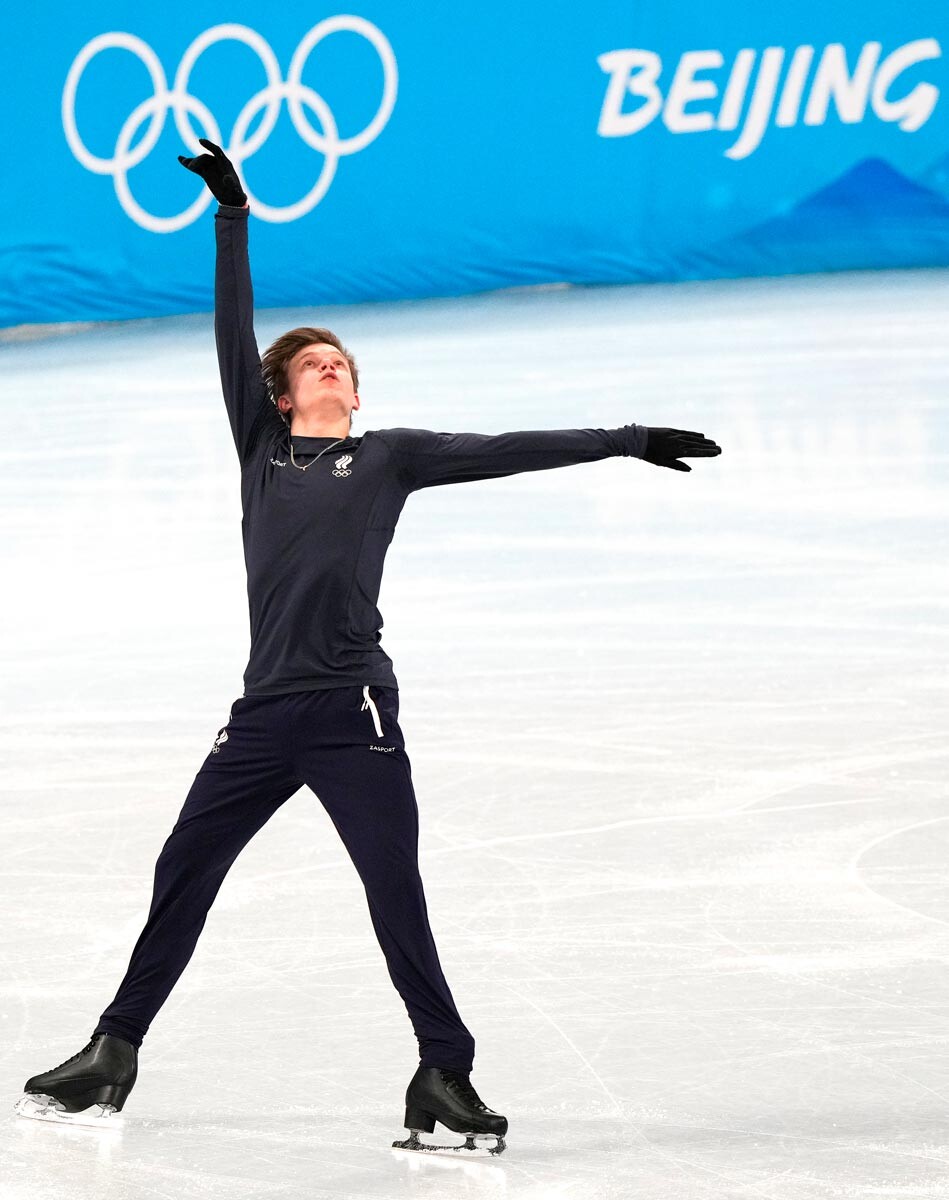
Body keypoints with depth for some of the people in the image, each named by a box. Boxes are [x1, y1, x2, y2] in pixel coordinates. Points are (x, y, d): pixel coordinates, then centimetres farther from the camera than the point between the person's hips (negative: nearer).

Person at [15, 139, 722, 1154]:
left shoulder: (390, 457, 10)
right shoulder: (261, 443, 15)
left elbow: (505, 453, 7)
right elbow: (233, 337, 12)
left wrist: (630, 442, 4)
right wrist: (232, 217, 8)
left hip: (354, 710, -3)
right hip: (264, 713, 3)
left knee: (396, 895, -8)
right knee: (182, 873, 6)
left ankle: (444, 1073, -2)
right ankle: (113, 1054, 17)